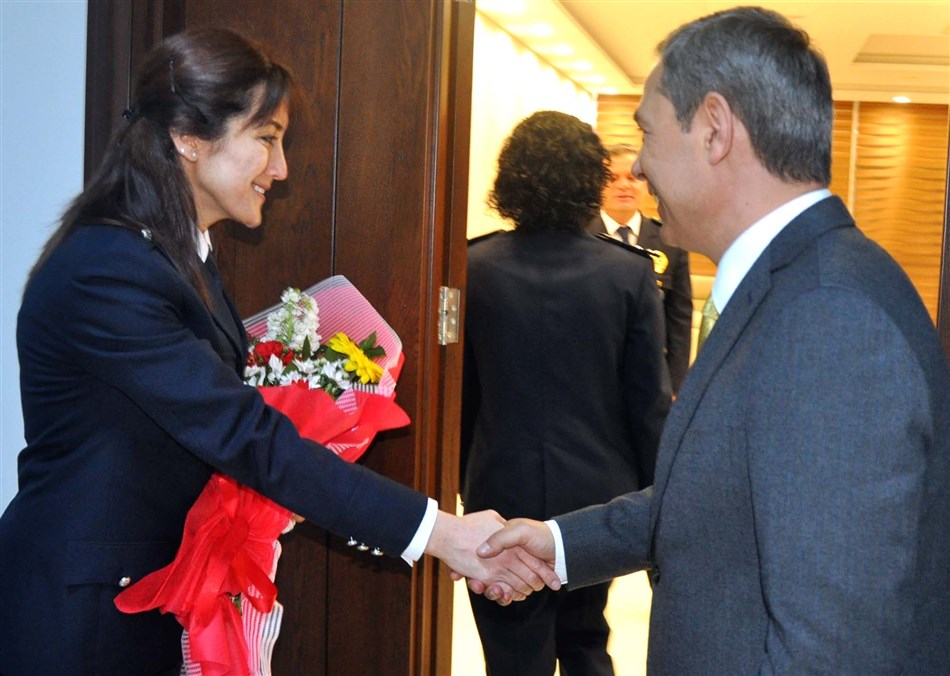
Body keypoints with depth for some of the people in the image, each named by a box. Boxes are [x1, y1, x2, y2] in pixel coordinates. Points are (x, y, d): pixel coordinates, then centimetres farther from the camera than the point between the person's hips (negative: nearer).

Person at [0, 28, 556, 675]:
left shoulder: (183, 254, 8)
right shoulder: (104, 272, -23)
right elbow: (244, 435, -27)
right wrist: (439, 531, -28)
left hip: (158, 592, 8)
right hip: (79, 615, -8)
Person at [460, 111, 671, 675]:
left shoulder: (473, 268, -9)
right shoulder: (631, 275, -9)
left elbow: (457, 394, -1)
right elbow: (650, 402, -6)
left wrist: (463, 481, 11)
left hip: (501, 497, -1)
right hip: (598, 496, 1)